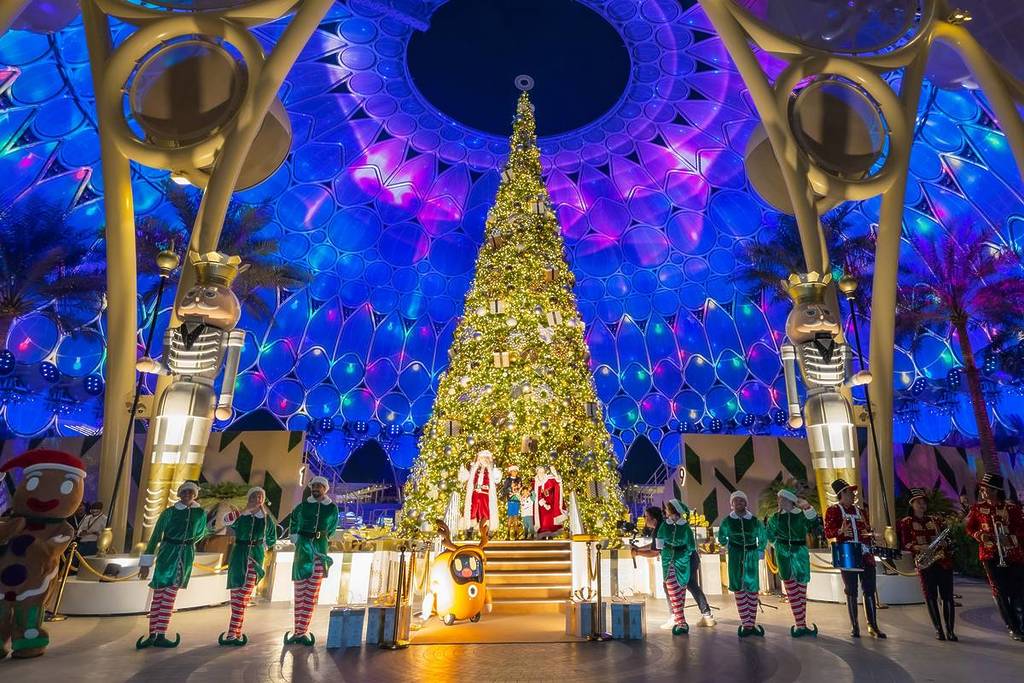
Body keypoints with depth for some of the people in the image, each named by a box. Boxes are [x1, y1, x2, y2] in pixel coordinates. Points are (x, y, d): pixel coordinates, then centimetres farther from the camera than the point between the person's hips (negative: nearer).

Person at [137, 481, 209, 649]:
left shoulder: (201, 513, 1)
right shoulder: (169, 512, -5)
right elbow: (155, 536, -3)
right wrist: (146, 563, -3)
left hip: (186, 556, 2)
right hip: (167, 554, -1)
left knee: (170, 596, 2)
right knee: (158, 595, 1)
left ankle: (160, 635, 6)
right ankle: (153, 634, 9)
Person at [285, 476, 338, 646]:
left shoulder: (332, 508, 1)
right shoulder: (303, 506, 1)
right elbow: (294, 521, 19)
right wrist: (295, 538, 13)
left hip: (320, 549, 0)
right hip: (303, 547, 0)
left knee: (312, 592, -1)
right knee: (299, 590, 2)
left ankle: (303, 631, 4)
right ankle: (299, 630, 9)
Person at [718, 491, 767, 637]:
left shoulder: (754, 520, 0)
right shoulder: (728, 521, -1)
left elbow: (762, 537, 14)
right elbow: (722, 537, 13)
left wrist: (760, 551, 9)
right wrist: (727, 546, 4)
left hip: (751, 555, 1)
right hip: (735, 555, -1)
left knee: (752, 588, 3)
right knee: (739, 589, 0)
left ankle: (752, 624, 12)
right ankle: (745, 625, 7)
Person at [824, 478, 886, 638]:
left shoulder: (861, 511, 18)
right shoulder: (833, 511, 1)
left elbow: (868, 530, 24)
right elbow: (828, 533, -7)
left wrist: (870, 533, 2)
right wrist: (840, 532, -26)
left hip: (866, 555, 4)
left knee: (870, 590, 3)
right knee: (851, 592, 2)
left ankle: (873, 625, 15)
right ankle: (854, 626, 12)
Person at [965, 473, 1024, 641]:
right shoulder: (977, 508, 4)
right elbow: (969, 527, 11)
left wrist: (1010, 538, -21)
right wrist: (979, 535, -9)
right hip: (991, 556, 2)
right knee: (1000, 593, 3)